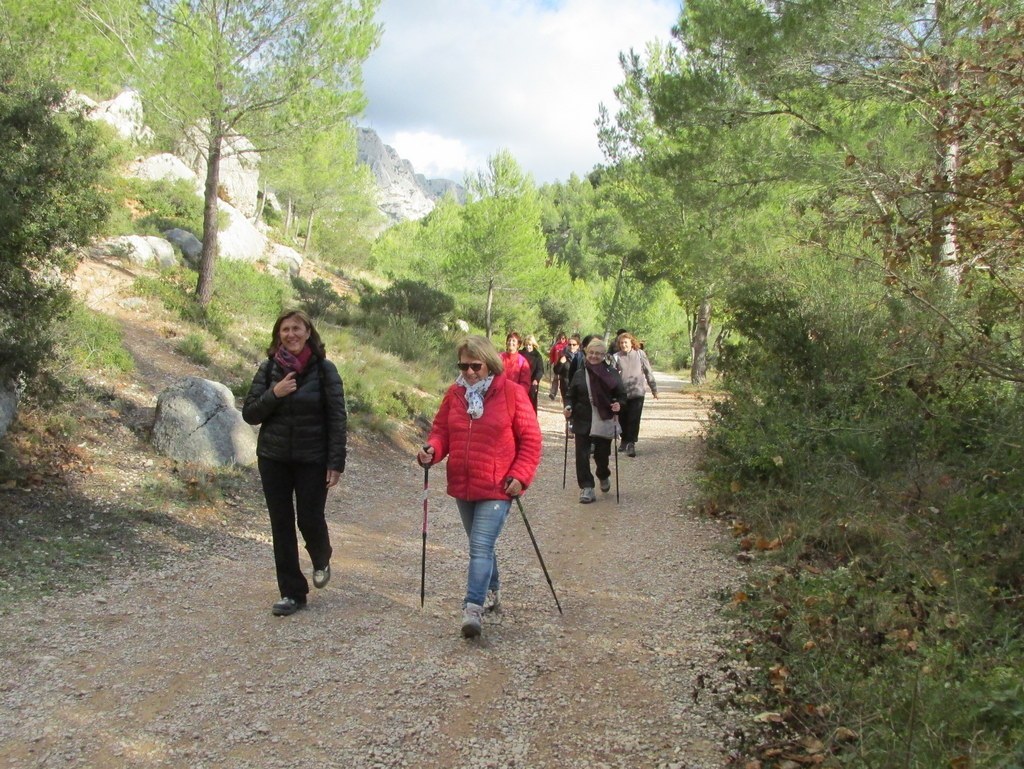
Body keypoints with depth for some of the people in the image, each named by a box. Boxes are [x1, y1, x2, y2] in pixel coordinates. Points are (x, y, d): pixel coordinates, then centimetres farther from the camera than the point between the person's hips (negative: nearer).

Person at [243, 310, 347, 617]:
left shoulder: (324, 369, -6)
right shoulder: (268, 369, 3)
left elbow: (337, 418, -7)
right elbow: (249, 413, 2)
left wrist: (336, 463, -12)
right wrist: (274, 394, -16)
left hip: (312, 460, -3)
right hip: (274, 460, 3)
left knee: (310, 519, 1)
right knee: (282, 525, 4)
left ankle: (321, 561, 36)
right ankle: (292, 593, 15)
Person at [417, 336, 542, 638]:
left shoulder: (512, 393, -8)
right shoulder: (454, 393, 4)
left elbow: (530, 439, -5)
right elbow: (441, 430, 12)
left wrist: (520, 476, -14)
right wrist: (432, 450, -10)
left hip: (497, 488, -5)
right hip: (462, 487, 5)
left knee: (481, 548, -14)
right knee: (480, 546, 20)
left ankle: (473, 609, -15)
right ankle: (492, 592, 39)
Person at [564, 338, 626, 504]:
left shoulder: (611, 373, 0)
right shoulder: (579, 374, 5)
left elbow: (622, 395, 4)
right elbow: (572, 396, 9)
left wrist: (619, 405, -16)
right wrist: (569, 407, -10)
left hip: (604, 422, -1)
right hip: (583, 423, 1)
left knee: (602, 454, 6)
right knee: (582, 455, -4)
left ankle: (603, 476, 39)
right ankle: (586, 488, 4)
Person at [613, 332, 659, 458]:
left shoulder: (640, 354, 0)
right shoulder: (616, 357, -1)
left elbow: (648, 372, 6)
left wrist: (654, 389, 9)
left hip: (637, 392, -1)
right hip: (621, 394, 1)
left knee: (634, 420, -8)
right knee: (622, 420, 12)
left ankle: (631, 444, -4)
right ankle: (624, 440, 32)